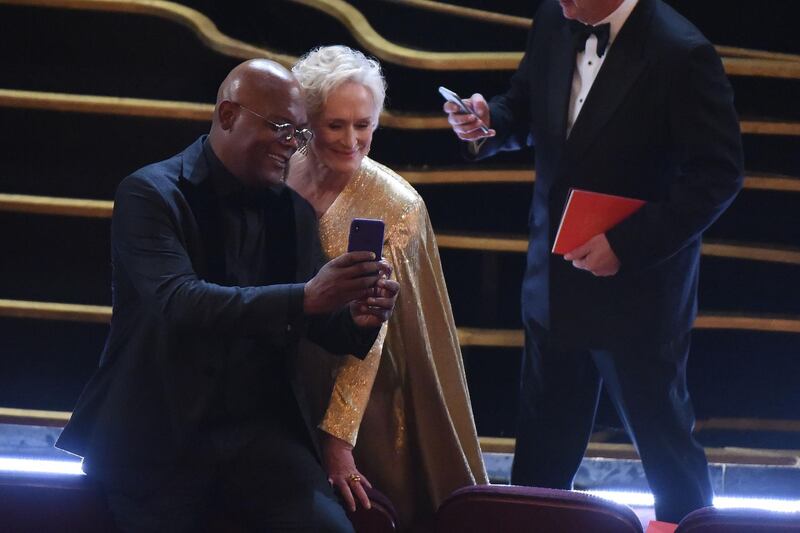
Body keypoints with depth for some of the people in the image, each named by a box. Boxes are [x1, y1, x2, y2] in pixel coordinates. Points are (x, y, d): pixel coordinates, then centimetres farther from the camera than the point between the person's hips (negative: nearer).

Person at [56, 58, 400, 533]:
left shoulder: (295, 212, 9)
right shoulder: (151, 195, -8)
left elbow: (316, 321, 11)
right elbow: (178, 302, -24)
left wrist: (358, 318, -14)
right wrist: (305, 297, -35)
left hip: (261, 430, 3)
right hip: (161, 432, -3)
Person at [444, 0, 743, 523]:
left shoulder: (681, 54, -22)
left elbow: (718, 173, -20)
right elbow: (527, 110, 12)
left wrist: (626, 244, -23)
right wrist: (489, 123, -12)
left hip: (637, 292, -6)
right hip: (555, 284, 6)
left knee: (665, 441, 13)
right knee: (542, 455, 17)